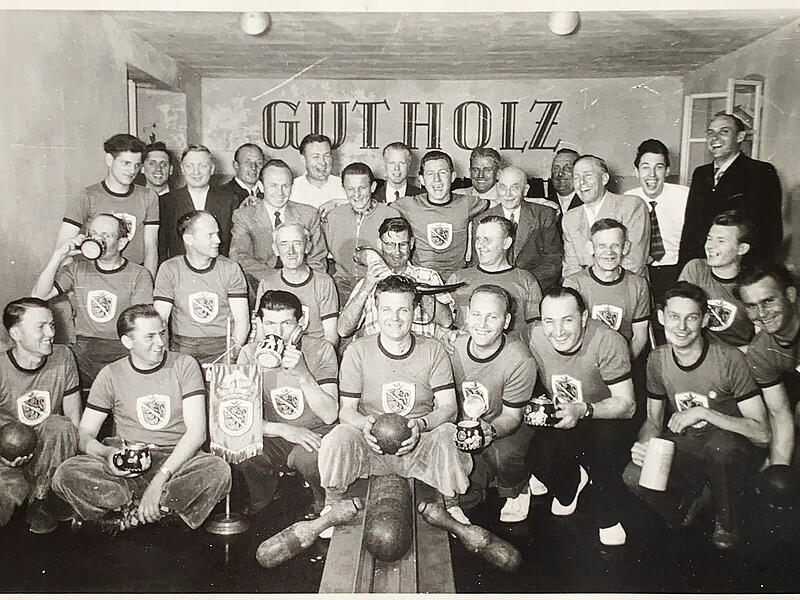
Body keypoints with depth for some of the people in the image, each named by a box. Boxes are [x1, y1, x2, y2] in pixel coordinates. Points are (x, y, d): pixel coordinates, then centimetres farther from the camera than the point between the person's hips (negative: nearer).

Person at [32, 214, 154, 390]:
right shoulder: (77, 269, 14)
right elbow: (38, 296, 3)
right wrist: (60, 255, -3)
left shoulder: (139, 275, 4)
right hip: (83, 351, 3)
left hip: (123, 351, -3)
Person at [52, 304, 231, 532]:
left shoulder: (184, 365, 1)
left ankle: (129, 514, -19)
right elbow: (84, 434, 4)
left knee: (219, 470, -33)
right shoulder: (111, 375, 5)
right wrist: (107, 453, -21)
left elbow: (196, 432, -8)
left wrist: (161, 477, -19)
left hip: (177, 461, -1)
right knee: (66, 474, -25)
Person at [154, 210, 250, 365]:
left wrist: (233, 350, -15)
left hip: (223, 344, 0)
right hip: (183, 346, 0)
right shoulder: (169, 269, 3)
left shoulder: (230, 269, 4)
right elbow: (159, 319, -1)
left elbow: (242, 319, 0)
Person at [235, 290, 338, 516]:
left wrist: (302, 374, -34)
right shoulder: (250, 354, -6)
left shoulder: (320, 350, -12)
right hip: (274, 437, 2)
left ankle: (325, 499, 0)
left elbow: (330, 415, -19)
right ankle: (261, 502, 5)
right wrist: (285, 430, -28)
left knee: (308, 456, -35)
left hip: (316, 433, -2)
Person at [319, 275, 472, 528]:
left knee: (449, 434, -30)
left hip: (420, 445, 1)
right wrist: (364, 423, -26)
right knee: (338, 437, -30)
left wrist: (420, 424, -25)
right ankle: (331, 506, -3)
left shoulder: (433, 351, -1)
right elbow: (346, 410, -2)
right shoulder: (357, 352, -2)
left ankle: (451, 506, -3)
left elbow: (449, 407, -4)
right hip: (371, 446, 0)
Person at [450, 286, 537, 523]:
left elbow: (512, 416, -16)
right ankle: (483, 477, 21)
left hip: (508, 431, -3)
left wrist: (491, 430, -37)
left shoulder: (520, 361, -23)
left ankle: (516, 491, -1)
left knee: (504, 453, -37)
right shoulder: (455, 349, -10)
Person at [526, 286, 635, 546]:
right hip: (557, 418, 3)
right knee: (538, 460, -24)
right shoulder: (533, 337, -17)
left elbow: (627, 405, -22)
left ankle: (610, 514, -5)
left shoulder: (607, 342, -26)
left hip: (602, 418, -2)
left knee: (605, 438, -35)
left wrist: (584, 410, -38)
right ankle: (571, 481, 16)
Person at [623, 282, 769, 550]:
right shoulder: (658, 359, -4)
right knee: (634, 476, -26)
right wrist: (644, 443, -16)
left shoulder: (729, 360, -19)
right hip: (683, 447, 3)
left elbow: (762, 433, -20)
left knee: (721, 444, -39)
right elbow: (654, 420, 6)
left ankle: (726, 521, -6)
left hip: (733, 454, -3)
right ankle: (692, 497, 9)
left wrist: (704, 412, -29)